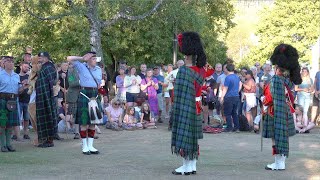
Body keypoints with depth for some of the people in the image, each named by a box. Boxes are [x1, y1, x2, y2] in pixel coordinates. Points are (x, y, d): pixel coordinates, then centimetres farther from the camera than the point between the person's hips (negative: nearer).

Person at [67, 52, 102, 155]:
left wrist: (96, 95, 5)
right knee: (84, 122, -3)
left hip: (95, 96, 5)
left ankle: (90, 145, 15)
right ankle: (84, 146, 4)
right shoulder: (81, 67, -2)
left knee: (93, 121, 7)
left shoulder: (98, 69, 13)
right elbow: (69, 59, -10)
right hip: (84, 95, -5)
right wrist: (82, 58, -11)